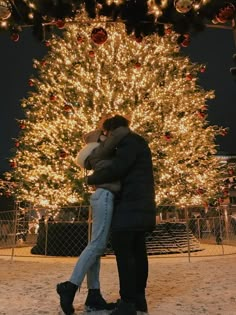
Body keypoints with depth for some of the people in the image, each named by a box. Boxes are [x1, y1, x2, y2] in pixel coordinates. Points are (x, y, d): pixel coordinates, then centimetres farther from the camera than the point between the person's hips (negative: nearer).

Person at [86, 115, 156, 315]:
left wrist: (92, 179, -3)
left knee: (123, 251, -10)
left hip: (132, 205, -10)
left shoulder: (129, 142, -8)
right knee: (137, 251, 10)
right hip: (141, 205, 10)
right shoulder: (136, 144, 24)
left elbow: (115, 170, -18)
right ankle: (138, 299, 17)